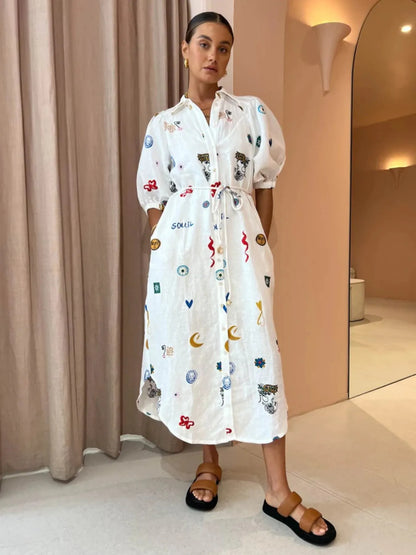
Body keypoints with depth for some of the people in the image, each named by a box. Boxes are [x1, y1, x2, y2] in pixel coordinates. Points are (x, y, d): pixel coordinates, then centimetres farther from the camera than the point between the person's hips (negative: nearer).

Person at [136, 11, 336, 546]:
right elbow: (154, 198, 10)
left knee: (256, 350, -4)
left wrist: (261, 239, 3)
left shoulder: (253, 112, 11)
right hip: (182, 243, 1)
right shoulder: (163, 125, 11)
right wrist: (161, 253, 3)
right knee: (190, 345, 4)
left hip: (240, 242, 0)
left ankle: (279, 492, 7)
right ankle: (209, 461, 26)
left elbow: (264, 184, 9)